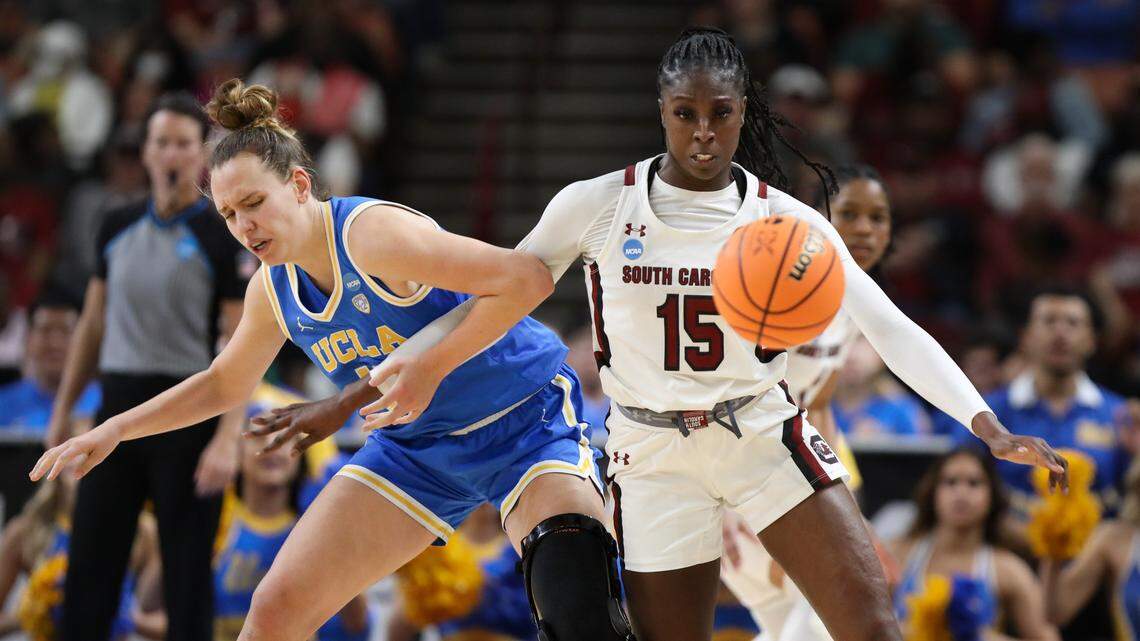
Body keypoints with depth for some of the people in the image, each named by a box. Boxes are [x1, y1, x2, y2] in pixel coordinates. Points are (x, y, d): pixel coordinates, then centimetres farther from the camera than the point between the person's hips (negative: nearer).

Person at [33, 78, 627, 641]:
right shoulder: (271, 288, -1)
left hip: (524, 421, -7)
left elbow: (527, 278, -31)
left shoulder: (369, 233, -25)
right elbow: (223, 383, 20)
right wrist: (113, 430, 12)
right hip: (416, 444, 7)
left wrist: (432, 366, -29)